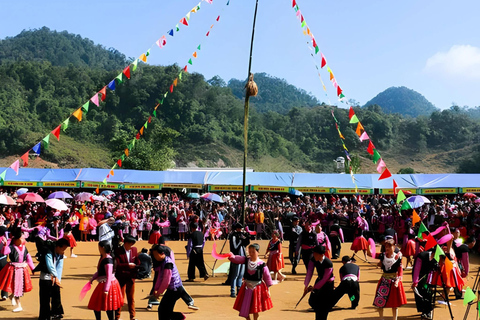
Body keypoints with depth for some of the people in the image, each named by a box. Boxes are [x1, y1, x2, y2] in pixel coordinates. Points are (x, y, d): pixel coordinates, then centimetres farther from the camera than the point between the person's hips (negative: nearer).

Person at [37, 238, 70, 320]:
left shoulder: (60, 255, 2)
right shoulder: (48, 252, -21)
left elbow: (59, 267, -3)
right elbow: (50, 266, -30)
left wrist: (58, 279, -13)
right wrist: (56, 278, -37)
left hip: (55, 277, 7)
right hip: (46, 277, -7)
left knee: (56, 295, 14)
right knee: (45, 298, -5)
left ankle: (56, 313, 29)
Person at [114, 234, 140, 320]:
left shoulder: (134, 249, 2)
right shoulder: (118, 251, -11)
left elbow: (138, 263, 5)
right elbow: (118, 265, -19)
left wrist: (135, 273, -7)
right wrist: (128, 265, -24)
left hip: (131, 277, 4)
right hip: (121, 277, -4)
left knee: (131, 298, 11)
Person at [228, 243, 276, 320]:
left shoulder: (262, 264, -11)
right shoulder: (246, 260, -3)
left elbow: (267, 277, -5)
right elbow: (236, 259, -16)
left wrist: (267, 289, -3)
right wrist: (231, 256, -39)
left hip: (257, 288, -3)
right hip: (247, 287, 3)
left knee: (255, 309, 7)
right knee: (244, 308, 9)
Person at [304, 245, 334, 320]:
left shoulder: (328, 264, -32)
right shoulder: (313, 259, -15)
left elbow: (325, 279, -25)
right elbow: (309, 272, -11)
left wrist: (314, 287, -20)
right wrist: (306, 285, -16)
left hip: (328, 283, -6)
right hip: (319, 280, 6)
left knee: (324, 305, -7)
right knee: (312, 301, 10)